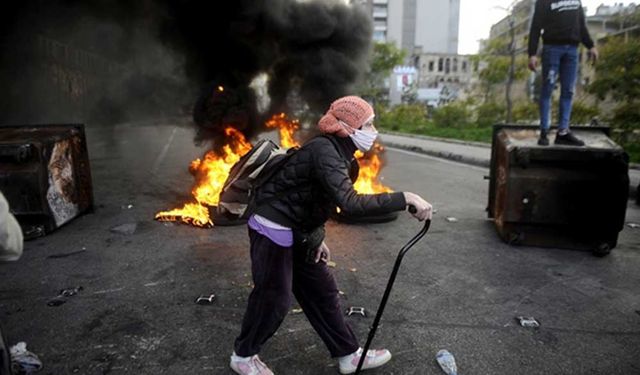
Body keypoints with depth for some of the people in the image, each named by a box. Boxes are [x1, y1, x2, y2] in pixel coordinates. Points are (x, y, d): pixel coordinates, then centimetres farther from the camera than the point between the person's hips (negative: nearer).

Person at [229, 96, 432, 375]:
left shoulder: (338, 153, 3)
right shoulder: (325, 152, -27)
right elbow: (351, 203, -39)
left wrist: (317, 238, 6)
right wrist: (405, 199, -38)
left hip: (296, 231, 10)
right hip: (273, 230, -9)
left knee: (322, 291, 14)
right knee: (274, 298, 3)